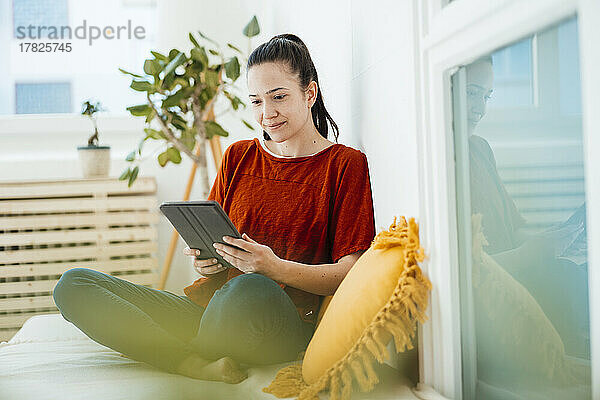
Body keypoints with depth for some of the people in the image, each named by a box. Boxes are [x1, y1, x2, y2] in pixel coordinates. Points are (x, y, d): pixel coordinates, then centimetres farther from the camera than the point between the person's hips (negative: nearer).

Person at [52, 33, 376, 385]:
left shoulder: (346, 164, 2)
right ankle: (200, 366, -27)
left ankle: (191, 358, -12)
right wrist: (205, 260, -5)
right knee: (73, 284, -12)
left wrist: (276, 267, -21)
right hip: (202, 306, 6)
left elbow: (350, 273, -5)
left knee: (249, 290, -43)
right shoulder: (238, 157, 17)